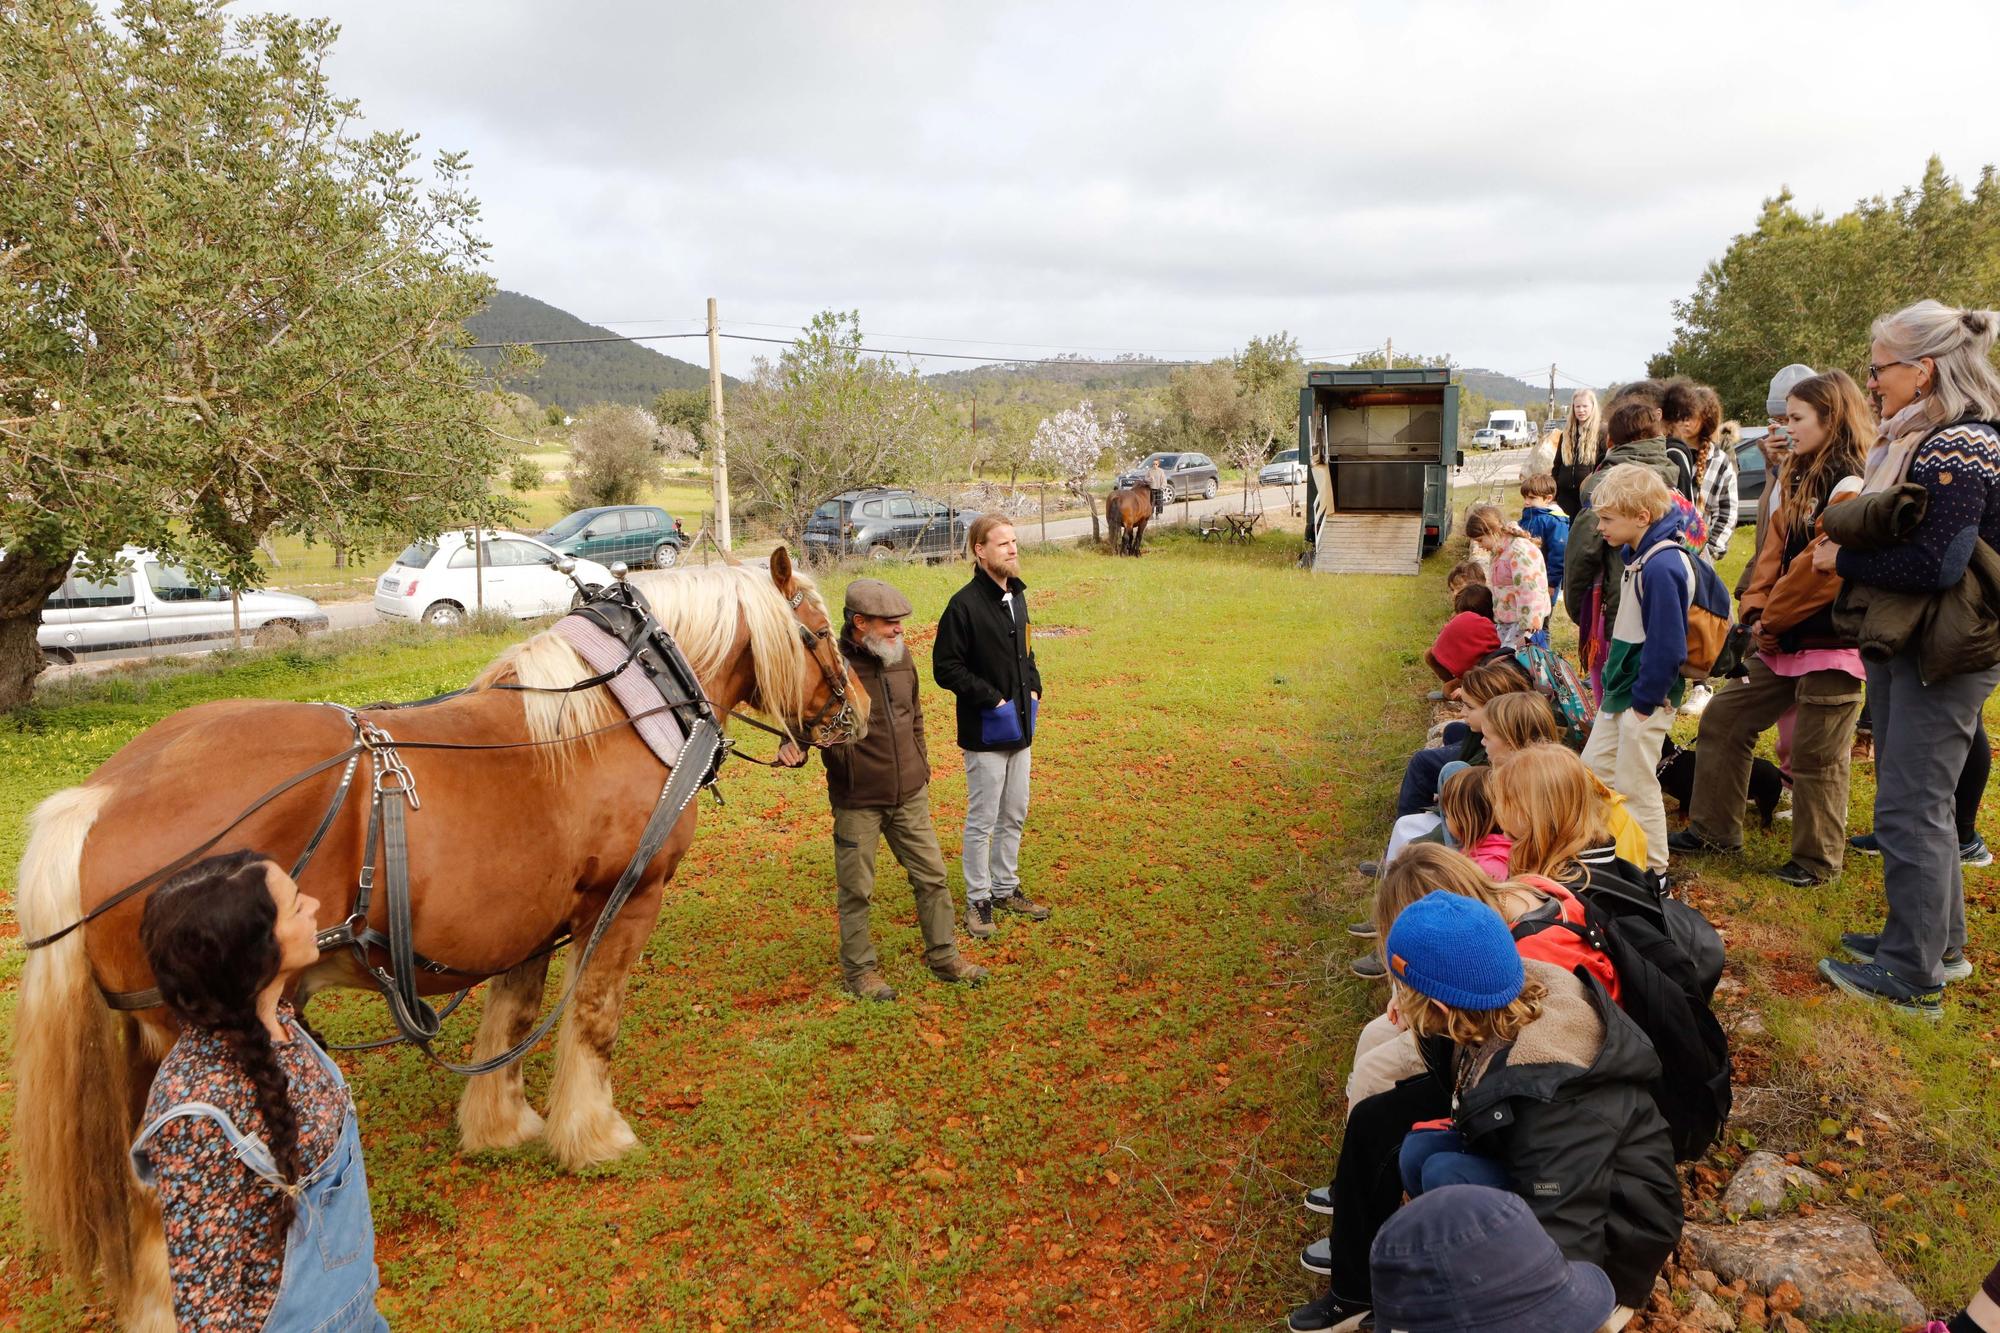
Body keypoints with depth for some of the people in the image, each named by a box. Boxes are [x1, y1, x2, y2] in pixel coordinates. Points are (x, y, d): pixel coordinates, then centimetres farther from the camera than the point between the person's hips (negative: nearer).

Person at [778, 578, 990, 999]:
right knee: (857, 891, 8)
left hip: (910, 795, 6)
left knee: (932, 877, 13)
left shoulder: (900, 655, 4)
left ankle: (944, 958, 29)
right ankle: (859, 971, 25)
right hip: (857, 802, -6)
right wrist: (792, 747, -33)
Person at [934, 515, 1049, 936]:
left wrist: (1033, 688, 5)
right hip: (985, 732, -8)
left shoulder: (1016, 597, 8)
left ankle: (1006, 889, 31)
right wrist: (992, 699, -18)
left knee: (1014, 816, 17)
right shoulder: (964, 605, -16)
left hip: (1020, 728, 8)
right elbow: (945, 667, -16)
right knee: (982, 821, 2)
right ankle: (978, 900, 15)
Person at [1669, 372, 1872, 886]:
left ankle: (1817, 859, 17)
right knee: (1723, 719, 11)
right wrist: (1756, 610, -1)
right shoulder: (1797, 478, 13)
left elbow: (1823, 567, -20)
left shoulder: (1852, 486, -15)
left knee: (1815, 754, 1)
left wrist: (1771, 617, -11)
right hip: (1783, 639, 9)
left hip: (1832, 642, -9)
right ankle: (1714, 828, 23)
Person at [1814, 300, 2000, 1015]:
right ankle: (1936, 937, 33)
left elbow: (1935, 563, -25)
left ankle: (1913, 973, 7)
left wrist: (1843, 560, -14)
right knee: (1917, 797, 19)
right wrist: (1846, 543, 0)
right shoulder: (1917, 439, 11)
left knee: (1908, 807, -4)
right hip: (1902, 642, 10)